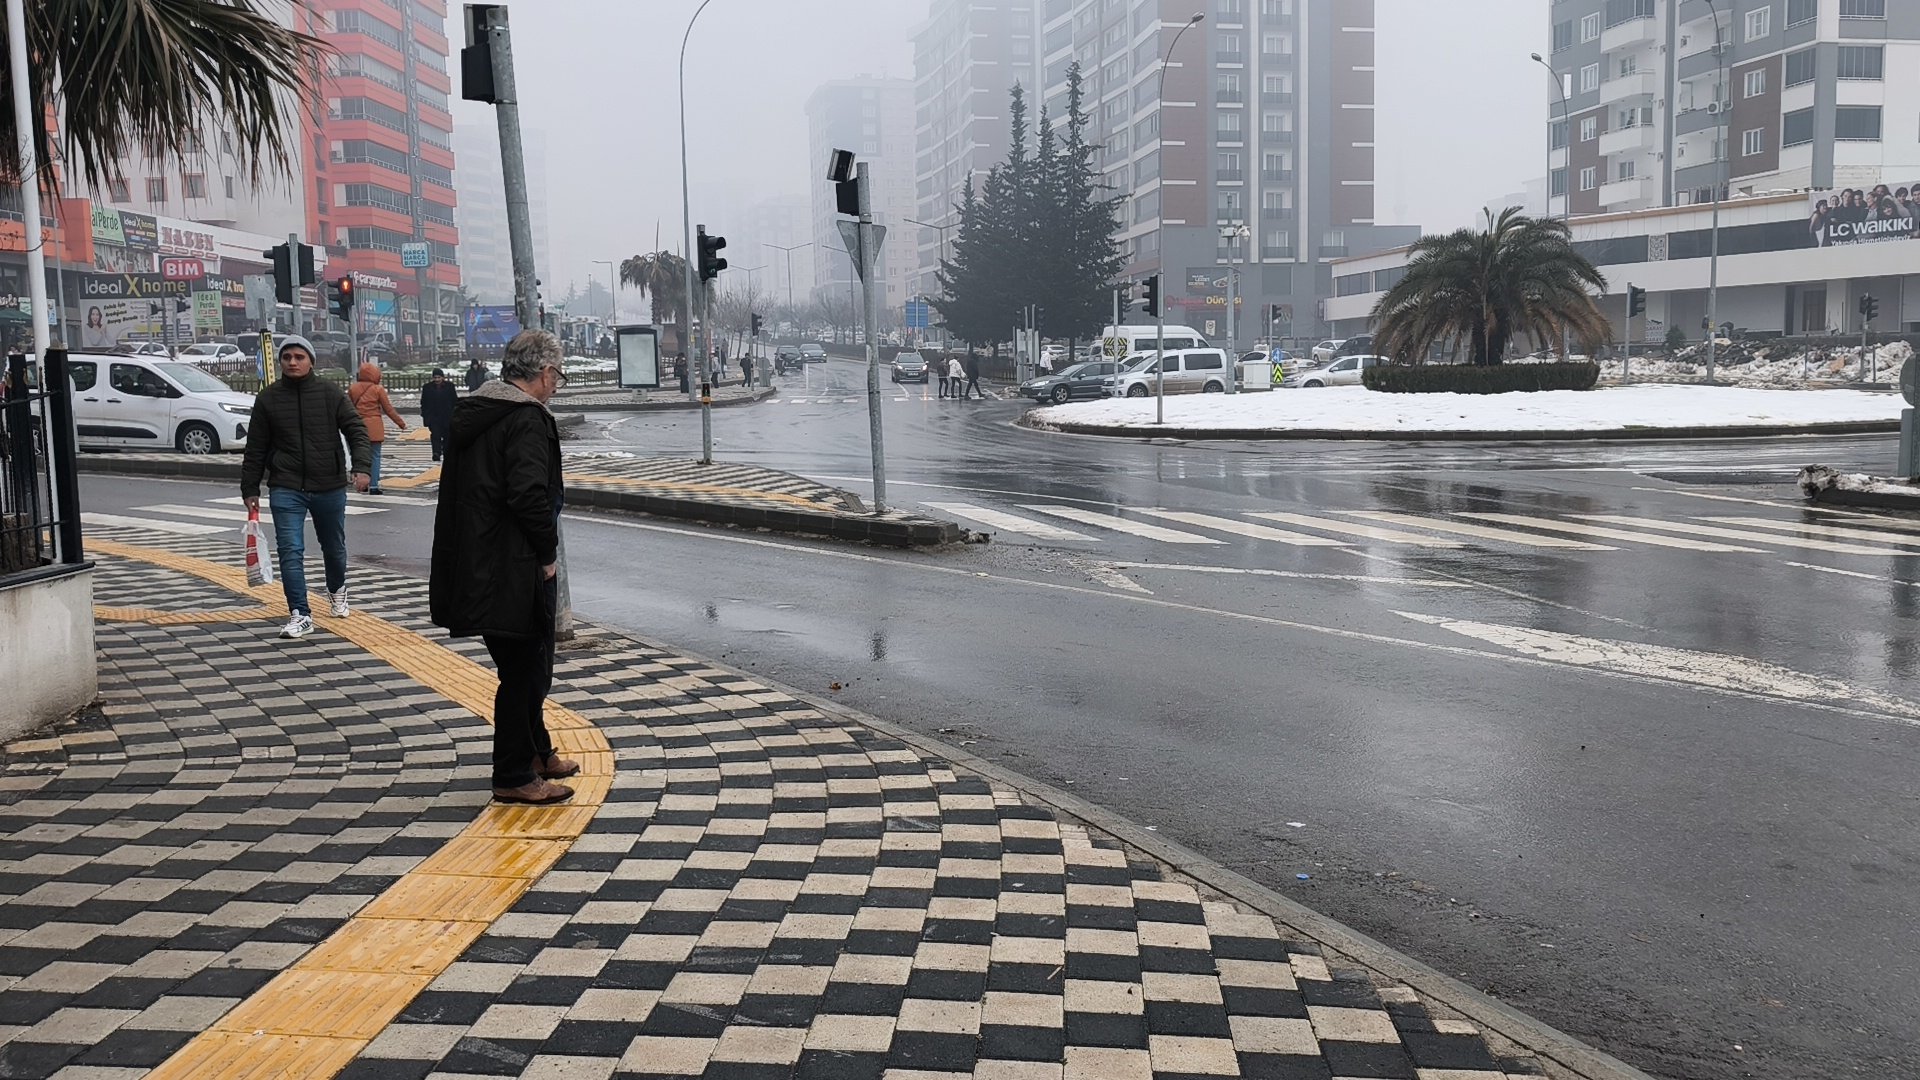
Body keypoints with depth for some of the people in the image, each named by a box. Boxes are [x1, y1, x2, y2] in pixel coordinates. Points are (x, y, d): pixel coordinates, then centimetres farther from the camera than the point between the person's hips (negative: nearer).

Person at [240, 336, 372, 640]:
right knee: (290, 551, -10)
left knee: (334, 547, 17)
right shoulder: (268, 398, 1)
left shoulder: (330, 393, -2)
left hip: (330, 488, 1)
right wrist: (250, 489, 5)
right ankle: (300, 615, -7)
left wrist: (362, 467, -20)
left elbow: (356, 431, -5)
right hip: (286, 489, 0)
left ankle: (337, 589, 45)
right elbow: (255, 448, 6)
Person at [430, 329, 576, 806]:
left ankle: (538, 754, 35)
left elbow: (458, 489, 18)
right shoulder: (527, 419, -16)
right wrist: (548, 553, -12)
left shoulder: (470, 413, 13)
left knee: (523, 664, 22)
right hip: (514, 570, -10)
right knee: (523, 670, 1)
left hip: (474, 565, 10)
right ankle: (514, 776, 10)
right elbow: (531, 495, -27)